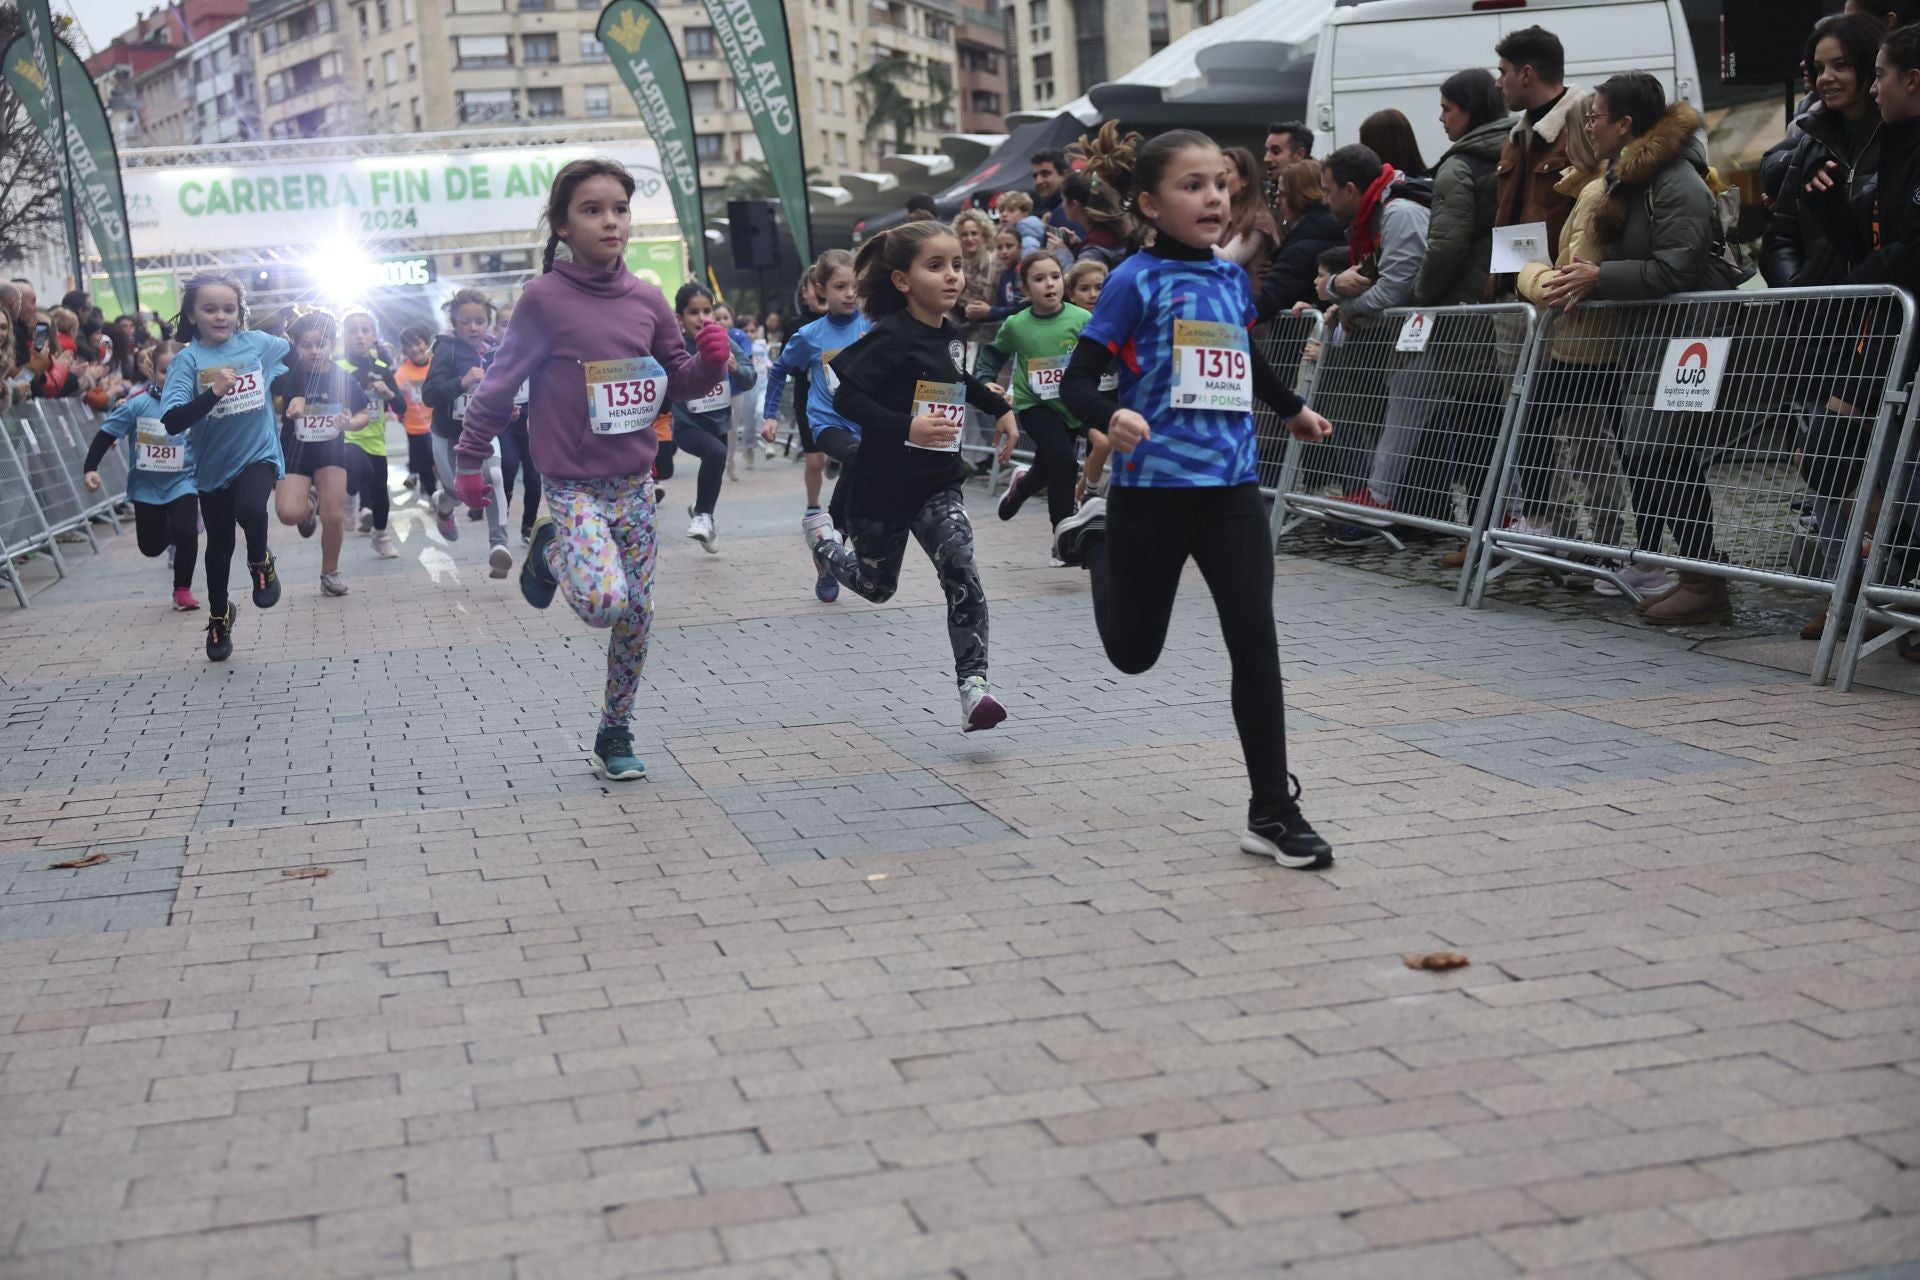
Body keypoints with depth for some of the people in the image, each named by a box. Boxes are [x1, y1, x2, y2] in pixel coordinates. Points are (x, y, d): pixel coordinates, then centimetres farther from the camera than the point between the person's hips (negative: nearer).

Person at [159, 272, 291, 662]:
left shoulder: (257, 343, -6)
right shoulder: (188, 359, -14)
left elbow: (295, 352, 17)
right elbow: (172, 422, -25)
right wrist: (214, 392, -35)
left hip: (258, 454, 0)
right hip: (214, 465, 0)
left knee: (250, 509, -32)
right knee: (219, 546, 13)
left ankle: (260, 563, 1)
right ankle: (219, 617, 37)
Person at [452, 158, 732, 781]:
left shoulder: (647, 299, 2)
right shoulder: (544, 298, -10)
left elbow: (680, 382, 11)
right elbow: (501, 382, -3)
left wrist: (712, 362, -11)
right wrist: (469, 460, 2)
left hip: (634, 483, 5)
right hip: (572, 485, -4)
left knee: (637, 617, 5)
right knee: (605, 603, -24)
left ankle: (615, 735, 23)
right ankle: (550, 553, 10)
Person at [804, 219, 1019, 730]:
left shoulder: (949, 335, 5)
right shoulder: (891, 336, -18)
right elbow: (847, 396, -27)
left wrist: (1000, 409, 24)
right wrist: (905, 427, -37)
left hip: (938, 482, 5)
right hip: (884, 484, -5)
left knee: (962, 576, -15)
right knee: (877, 586, 16)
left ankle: (973, 686, -16)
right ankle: (820, 536, 47)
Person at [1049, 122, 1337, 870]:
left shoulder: (1232, 279, 8)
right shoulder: (1136, 281, -9)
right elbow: (1077, 381, -13)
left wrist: (1293, 410, 43)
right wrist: (1112, 419, -35)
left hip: (1231, 487, 4)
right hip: (1152, 489, -4)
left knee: (1256, 646, -3)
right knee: (1134, 652, 13)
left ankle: (1272, 812, 7)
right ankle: (1097, 537, 43)